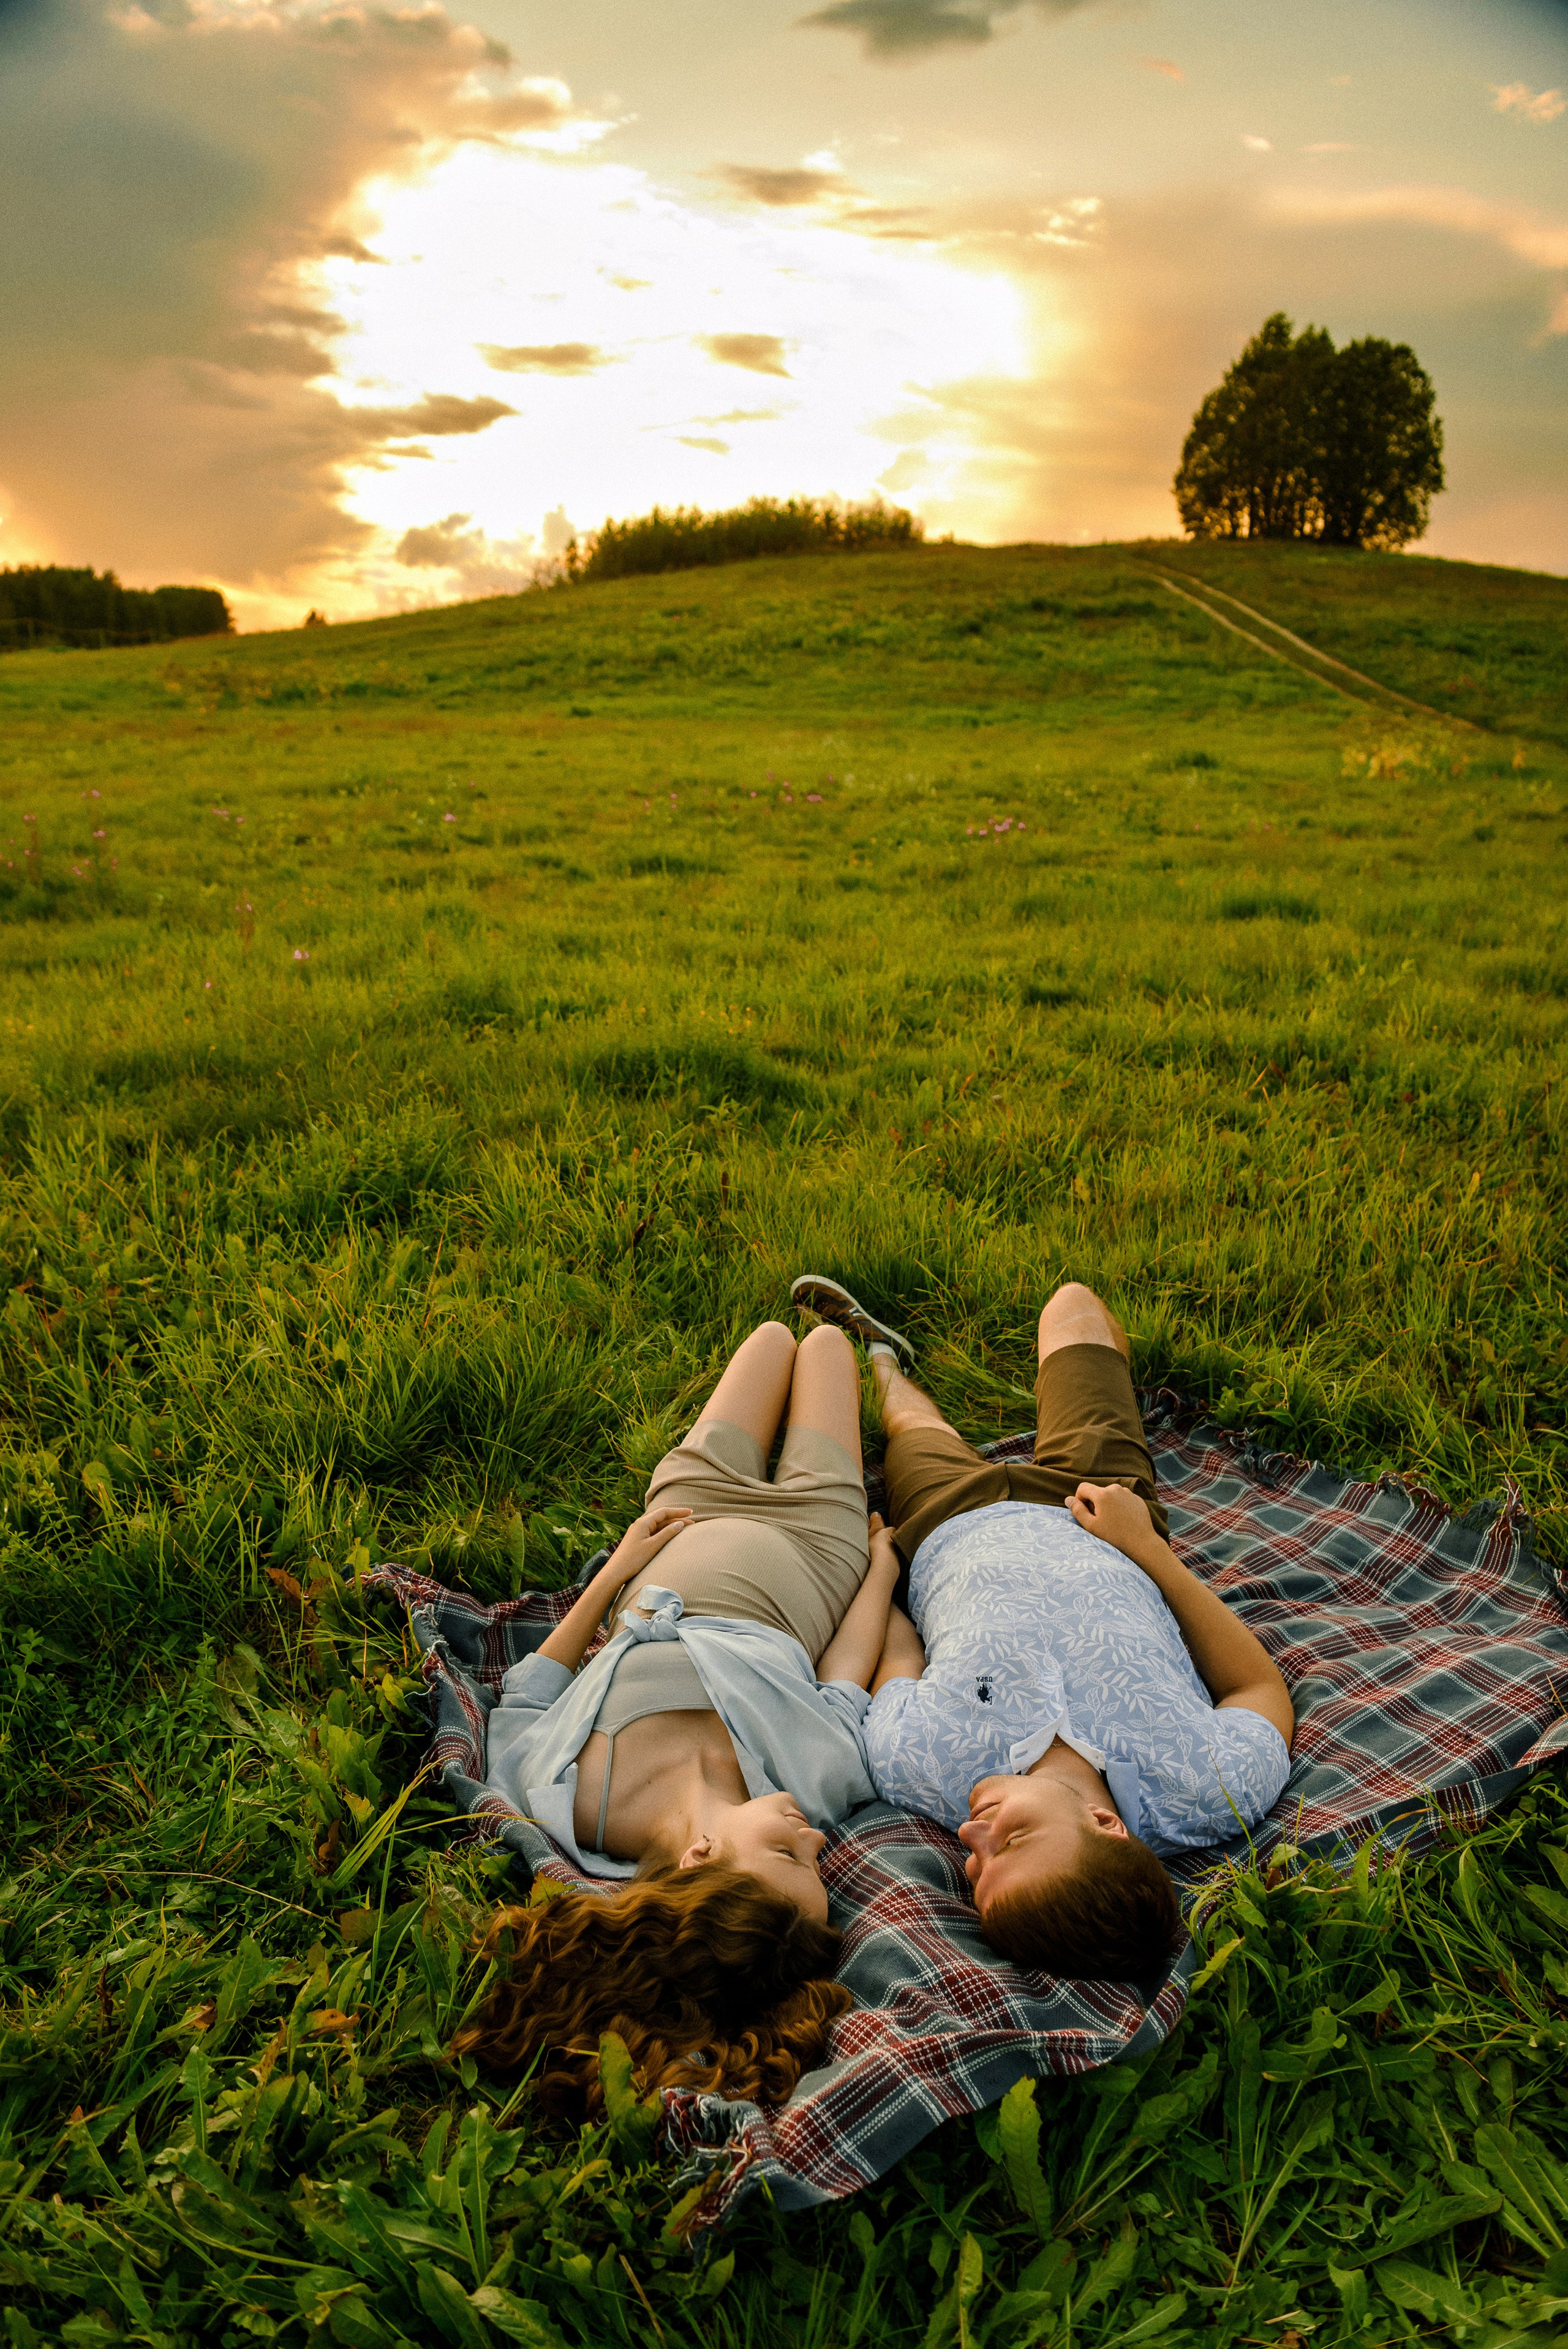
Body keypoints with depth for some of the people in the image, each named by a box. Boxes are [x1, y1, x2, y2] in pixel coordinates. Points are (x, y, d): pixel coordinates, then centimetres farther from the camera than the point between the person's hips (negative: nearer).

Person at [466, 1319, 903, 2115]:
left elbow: (524, 1699, -15)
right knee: (825, 1338, 22)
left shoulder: (553, 1802, -39)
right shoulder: (827, 1781, -40)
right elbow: (846, 1674, -18)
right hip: (809, 1546, -1)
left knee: (773, 1333, 22)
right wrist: (882, 1566, 1)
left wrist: (615, 1573, -11)